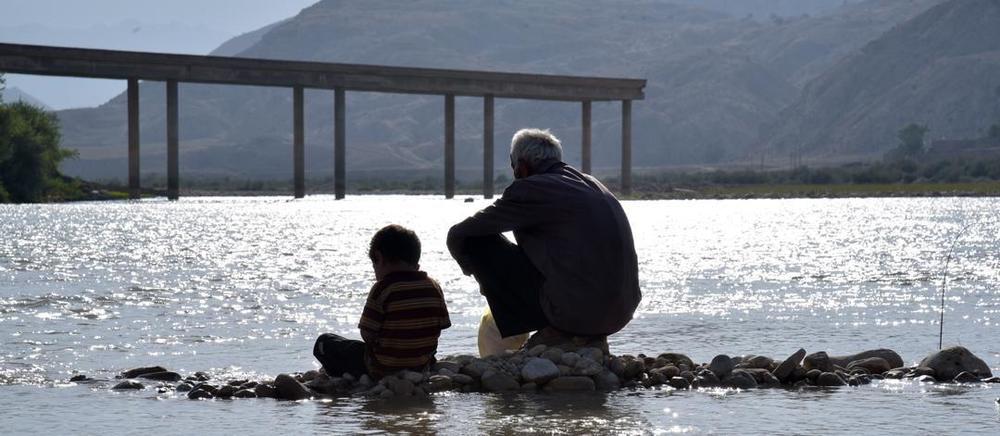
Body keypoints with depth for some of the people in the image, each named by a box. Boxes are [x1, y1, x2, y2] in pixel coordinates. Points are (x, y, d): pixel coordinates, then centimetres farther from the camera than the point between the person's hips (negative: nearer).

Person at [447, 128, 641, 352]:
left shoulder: (530, 189, -4)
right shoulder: (592, 184, 18)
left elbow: (458, 235, 6)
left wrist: (476, 271, 27)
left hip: (572, 312, -8)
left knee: (478, 241, 2)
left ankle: (549, 333, 5)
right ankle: (590, 336, 21)